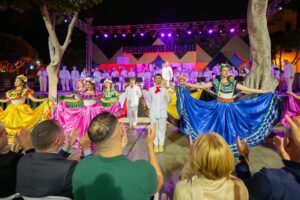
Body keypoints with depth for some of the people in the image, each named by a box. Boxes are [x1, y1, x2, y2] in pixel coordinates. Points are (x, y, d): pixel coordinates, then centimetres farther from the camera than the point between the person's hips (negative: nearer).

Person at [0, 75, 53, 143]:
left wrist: (44, 100, -22)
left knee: (21, 126, -6)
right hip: (12, 112, 5)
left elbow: (34, 99, -9)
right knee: (12, 126, 6)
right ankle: (12, 141, 15)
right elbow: (7, 100, 22)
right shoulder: (11, 92, 10)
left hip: (21, 111, -4)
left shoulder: (26, 91, -4)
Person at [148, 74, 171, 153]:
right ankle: (156, 145, 16)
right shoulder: (151, 90, 0)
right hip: (153, 112, 0)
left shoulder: (164, 90, 0)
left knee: (162, 129, 5)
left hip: (162, 112, 0)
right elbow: (149, 101, 11)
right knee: (154, 129, 5)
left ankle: (161, 144, 16)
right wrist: (151, 108, 6)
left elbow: (168, 100, 14)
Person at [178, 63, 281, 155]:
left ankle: (230, 148, 20)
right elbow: (201, 86, -2)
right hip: (219, 108, -1)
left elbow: (248, 89, 2)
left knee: (230, 127, 5)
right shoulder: (216, 81, -2)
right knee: (219, 127, 2)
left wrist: (266, 92, 0)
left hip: (230, 108, 1)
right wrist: (186, 84, -7)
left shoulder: (233, 82, 2)